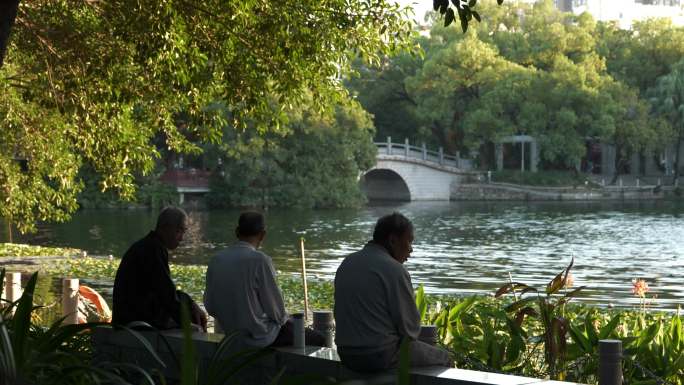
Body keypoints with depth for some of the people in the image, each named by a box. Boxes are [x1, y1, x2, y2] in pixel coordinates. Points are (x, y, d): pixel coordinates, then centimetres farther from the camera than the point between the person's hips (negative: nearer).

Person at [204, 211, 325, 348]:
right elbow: (274, 307, -13)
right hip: (260, 337, -7)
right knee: (317, 339, 7)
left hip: (231, 335, 7)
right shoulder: (260, 260, -19)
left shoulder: (216, 260, -1)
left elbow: (210, 307, 3)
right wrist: (285, 319, 8)